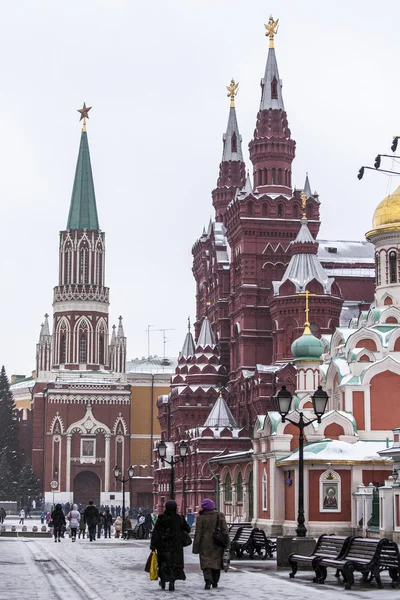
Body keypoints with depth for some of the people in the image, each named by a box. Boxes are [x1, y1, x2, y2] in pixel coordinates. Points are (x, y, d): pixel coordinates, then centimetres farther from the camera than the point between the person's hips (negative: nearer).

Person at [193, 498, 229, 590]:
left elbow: (198, 534, -5)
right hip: (217, 544, 2)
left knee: (206, 563, -1)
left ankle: (208, 581, -20)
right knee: (216, 562, 15)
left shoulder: (200, 518, -6)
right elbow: (225, 530, -1)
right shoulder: (220, 516, 0)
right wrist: (226, 543, 3)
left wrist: (196, 547, 0)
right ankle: (215, 582, 22)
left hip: (205, 545, -2)